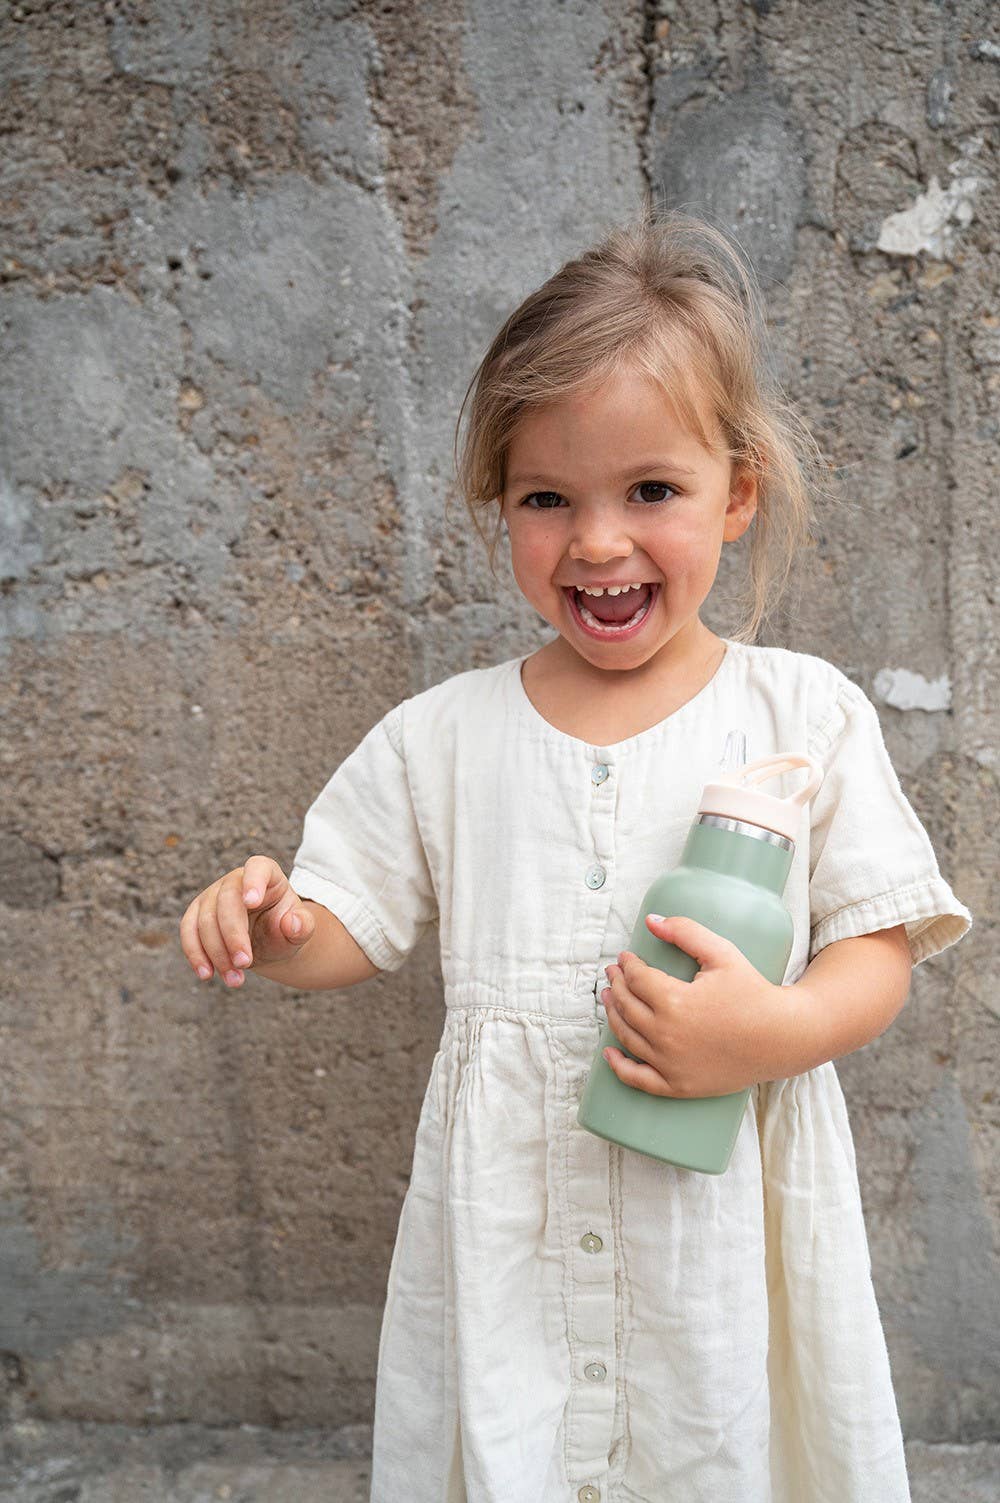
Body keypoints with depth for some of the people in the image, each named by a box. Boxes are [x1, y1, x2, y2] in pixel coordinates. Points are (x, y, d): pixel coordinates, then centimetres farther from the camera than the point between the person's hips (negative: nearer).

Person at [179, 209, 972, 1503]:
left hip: (728, 1233, -1)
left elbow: (877, 948, -3)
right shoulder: (441, 737, 0)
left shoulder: (805, 712, -5)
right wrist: (268, 926, -15)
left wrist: (779, 1033, -21)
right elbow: (349, 926, 5)